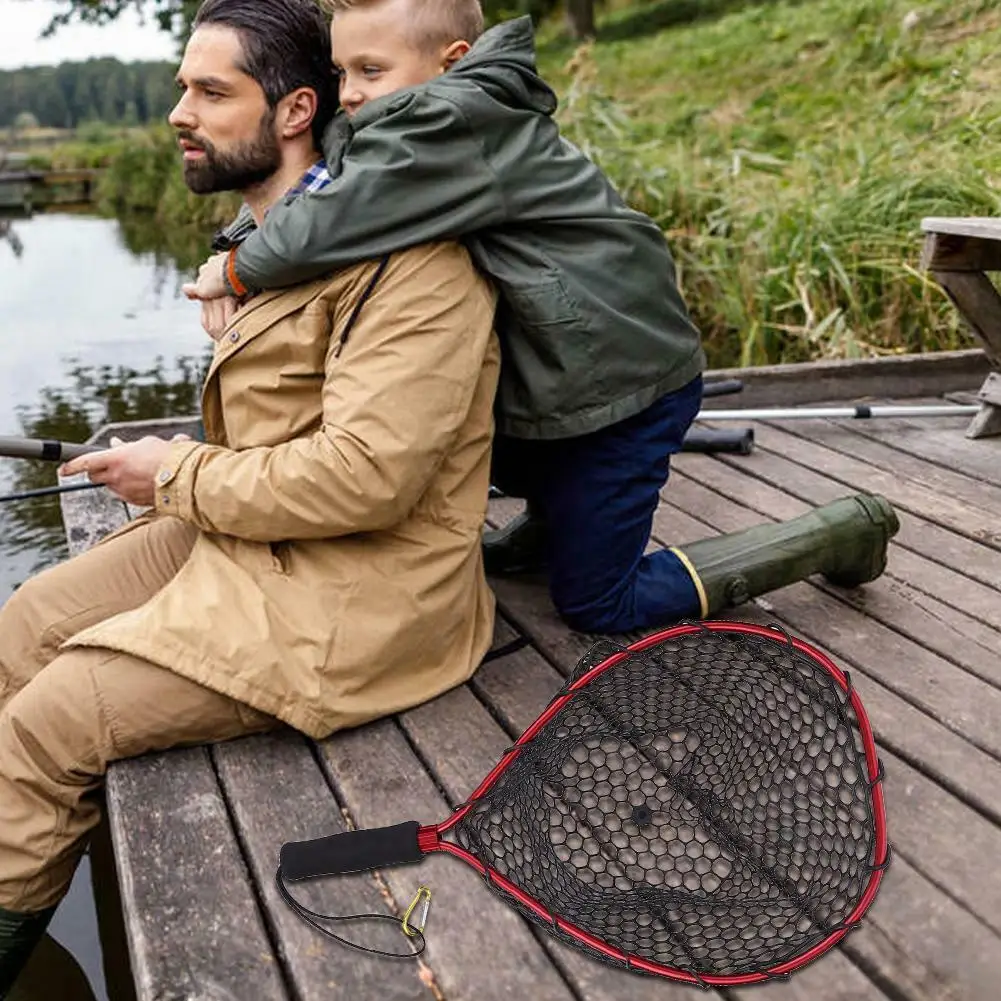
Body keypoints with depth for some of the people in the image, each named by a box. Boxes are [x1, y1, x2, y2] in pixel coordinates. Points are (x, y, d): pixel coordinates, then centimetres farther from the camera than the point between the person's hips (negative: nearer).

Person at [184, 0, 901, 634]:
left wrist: (237, 270, -13)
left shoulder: (456, 124, -25)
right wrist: (240, 241, -13)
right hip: (530, 377, 9)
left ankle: (839, 534, 9)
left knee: (595, 604, 0)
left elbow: (322, 228, -32)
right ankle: (556, 516, 33)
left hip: (624, 383, -9)